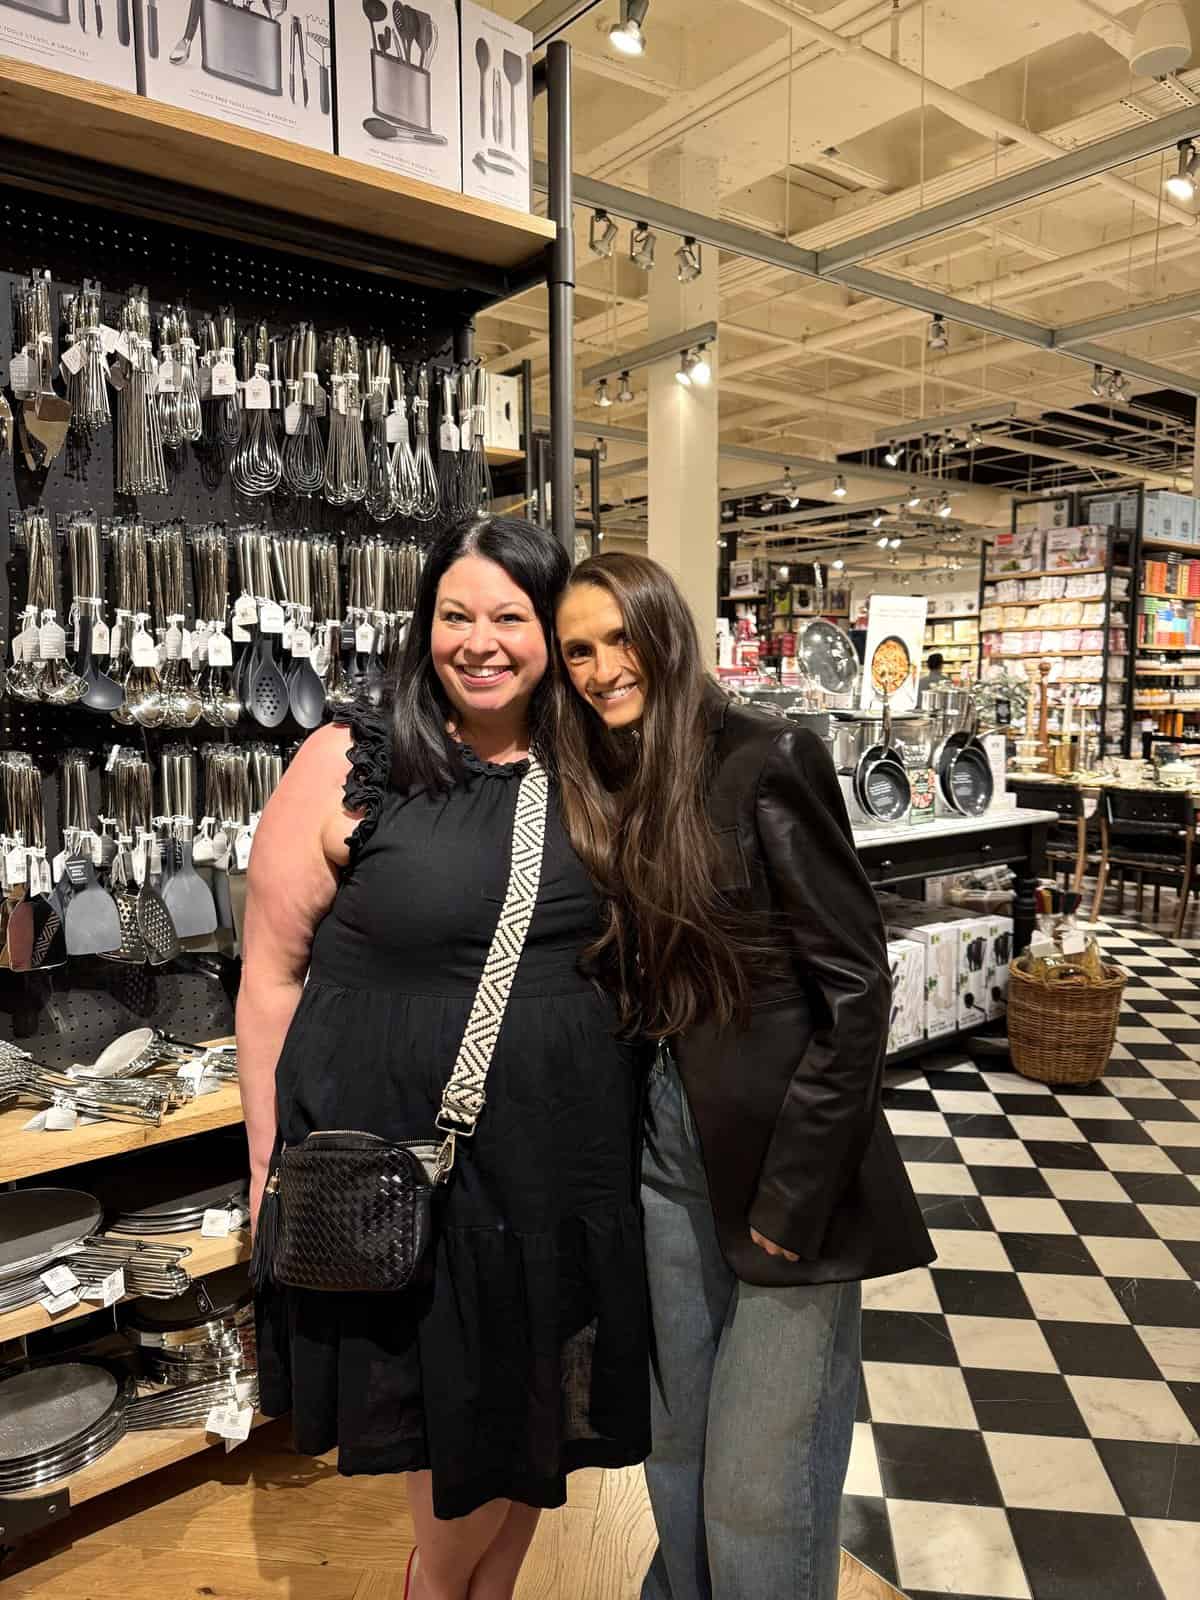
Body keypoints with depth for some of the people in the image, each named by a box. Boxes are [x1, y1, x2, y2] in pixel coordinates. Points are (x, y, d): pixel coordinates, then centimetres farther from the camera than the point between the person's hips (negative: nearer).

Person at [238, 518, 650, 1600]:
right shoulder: (349, 764, -10)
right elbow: (271, 975, -5)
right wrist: (274, 1166, -4)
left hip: (563, 1155, 4)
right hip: (399, 1154, -4)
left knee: (537, 1422, 20)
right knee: (458, 1421, 12)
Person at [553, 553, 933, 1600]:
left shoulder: (767, 759, -13)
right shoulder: (602, 790, 7)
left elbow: (856, 990, -14)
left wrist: (792, 1198, -14)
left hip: (784, 1164, -5)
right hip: (667, 1155, 6)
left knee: (759, 1494, 4)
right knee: (675, 1446, 20)